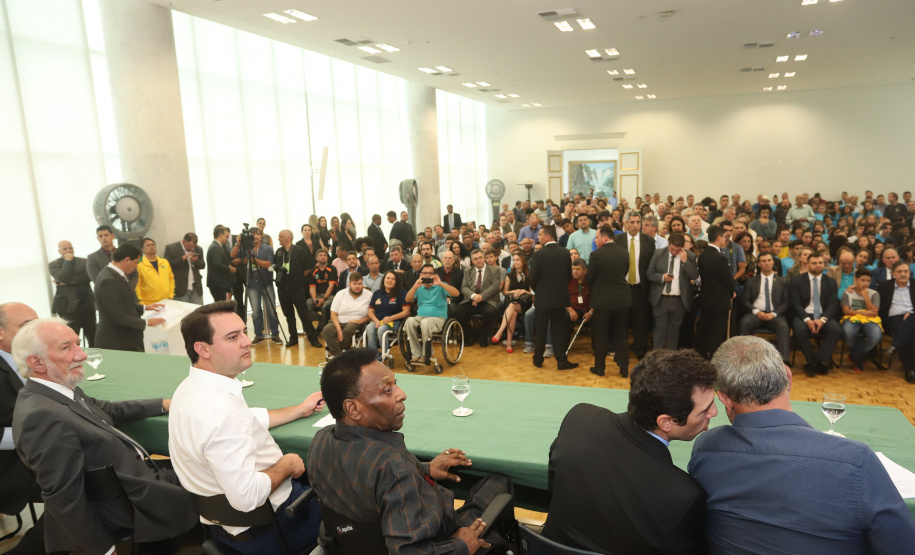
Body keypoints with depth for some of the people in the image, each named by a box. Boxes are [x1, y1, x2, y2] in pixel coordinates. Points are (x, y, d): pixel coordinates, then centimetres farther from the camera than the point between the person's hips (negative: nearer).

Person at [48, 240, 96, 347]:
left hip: (87, 304, 2)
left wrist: (69, 281, -11)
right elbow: (62, 278, -13)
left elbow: (88, 276, -6)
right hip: (69, 306, -2)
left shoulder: (83, 262, 12)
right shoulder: (53, 265, 6)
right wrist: (68, 261, -5)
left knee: (93, 339, 5)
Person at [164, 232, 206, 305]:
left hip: (196, 288, 4)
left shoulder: (198, 249, 11)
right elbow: (167, 264, -10)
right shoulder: (170, 248, -1)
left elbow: (202, 265, 10)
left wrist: (196, 261, -11)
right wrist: (182, 258, -19)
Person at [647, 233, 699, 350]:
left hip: (679, 301, 0)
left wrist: (685, 261, -19)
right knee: (660, 329, 5)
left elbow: (695, 276, -10)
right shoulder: (658, 253, 1)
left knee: (675, 331, 13)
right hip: (660, 299, 0)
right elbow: (649, 274, 0)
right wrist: (662, 277, -18)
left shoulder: (690, 256, -1)